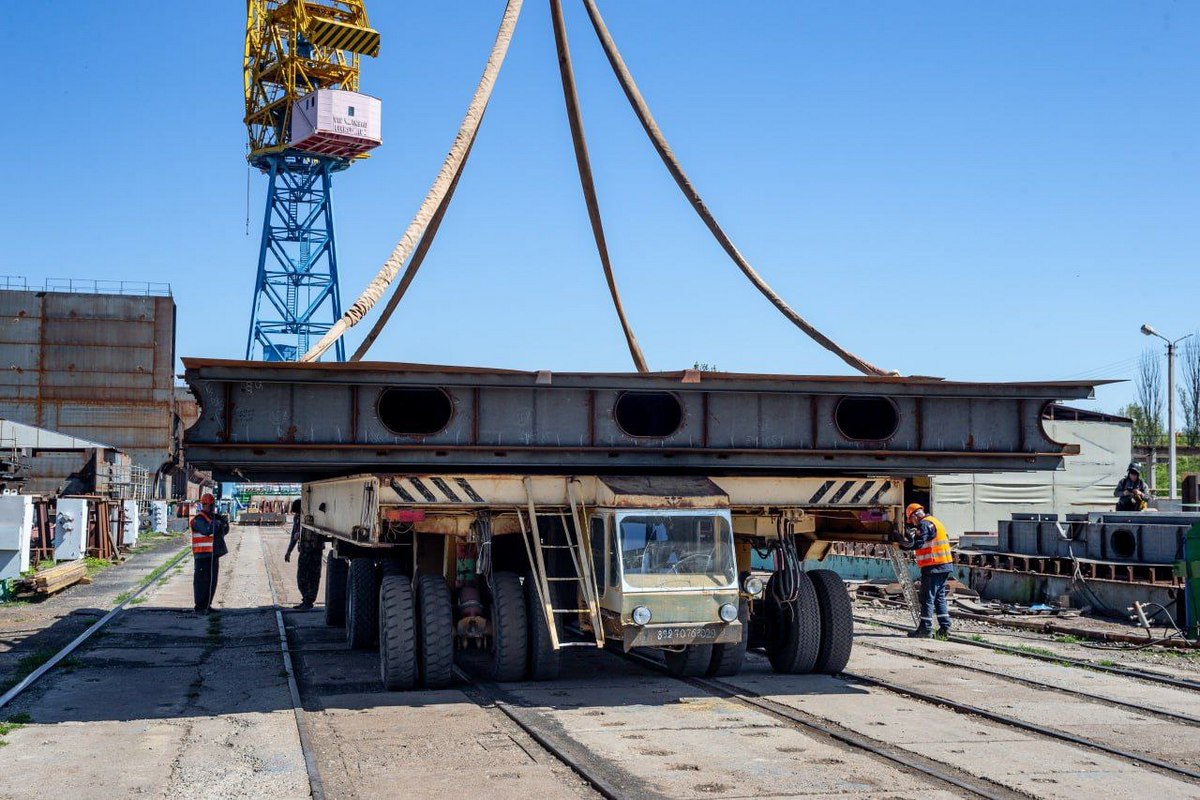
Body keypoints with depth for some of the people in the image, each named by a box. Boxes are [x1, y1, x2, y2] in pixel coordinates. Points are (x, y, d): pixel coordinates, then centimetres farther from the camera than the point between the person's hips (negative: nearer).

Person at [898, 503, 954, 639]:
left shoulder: (924, 524, -11)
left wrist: (902, 542, -12)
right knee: (940, 597, 14)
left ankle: (925, 629, -3)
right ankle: (945, 627, 12)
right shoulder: (935, 521, 19)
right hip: (944, 566, 9)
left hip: (933, 567, -9)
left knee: (927, 598, -4)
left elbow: (917, 543, -22)